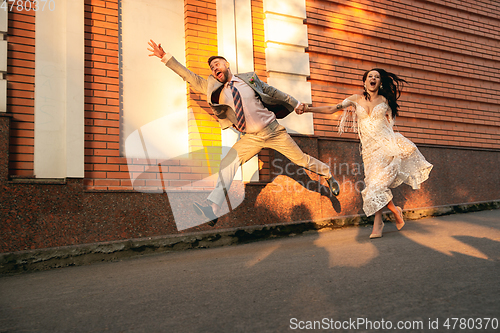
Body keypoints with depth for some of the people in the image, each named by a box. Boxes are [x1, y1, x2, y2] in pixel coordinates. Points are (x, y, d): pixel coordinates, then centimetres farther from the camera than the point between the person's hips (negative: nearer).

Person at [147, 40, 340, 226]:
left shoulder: (249, 78, 0)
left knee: (301, 159, 7)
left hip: (273, 130, -1)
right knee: (228, 163, -18)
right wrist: (165, 57, -6)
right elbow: (190, 77, 0)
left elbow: (272, 92, 9)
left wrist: (295, 103, 17)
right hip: (251, 138, 1)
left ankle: (328, 175, 33)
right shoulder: (213, 87, 2)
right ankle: (213, 208, -20)